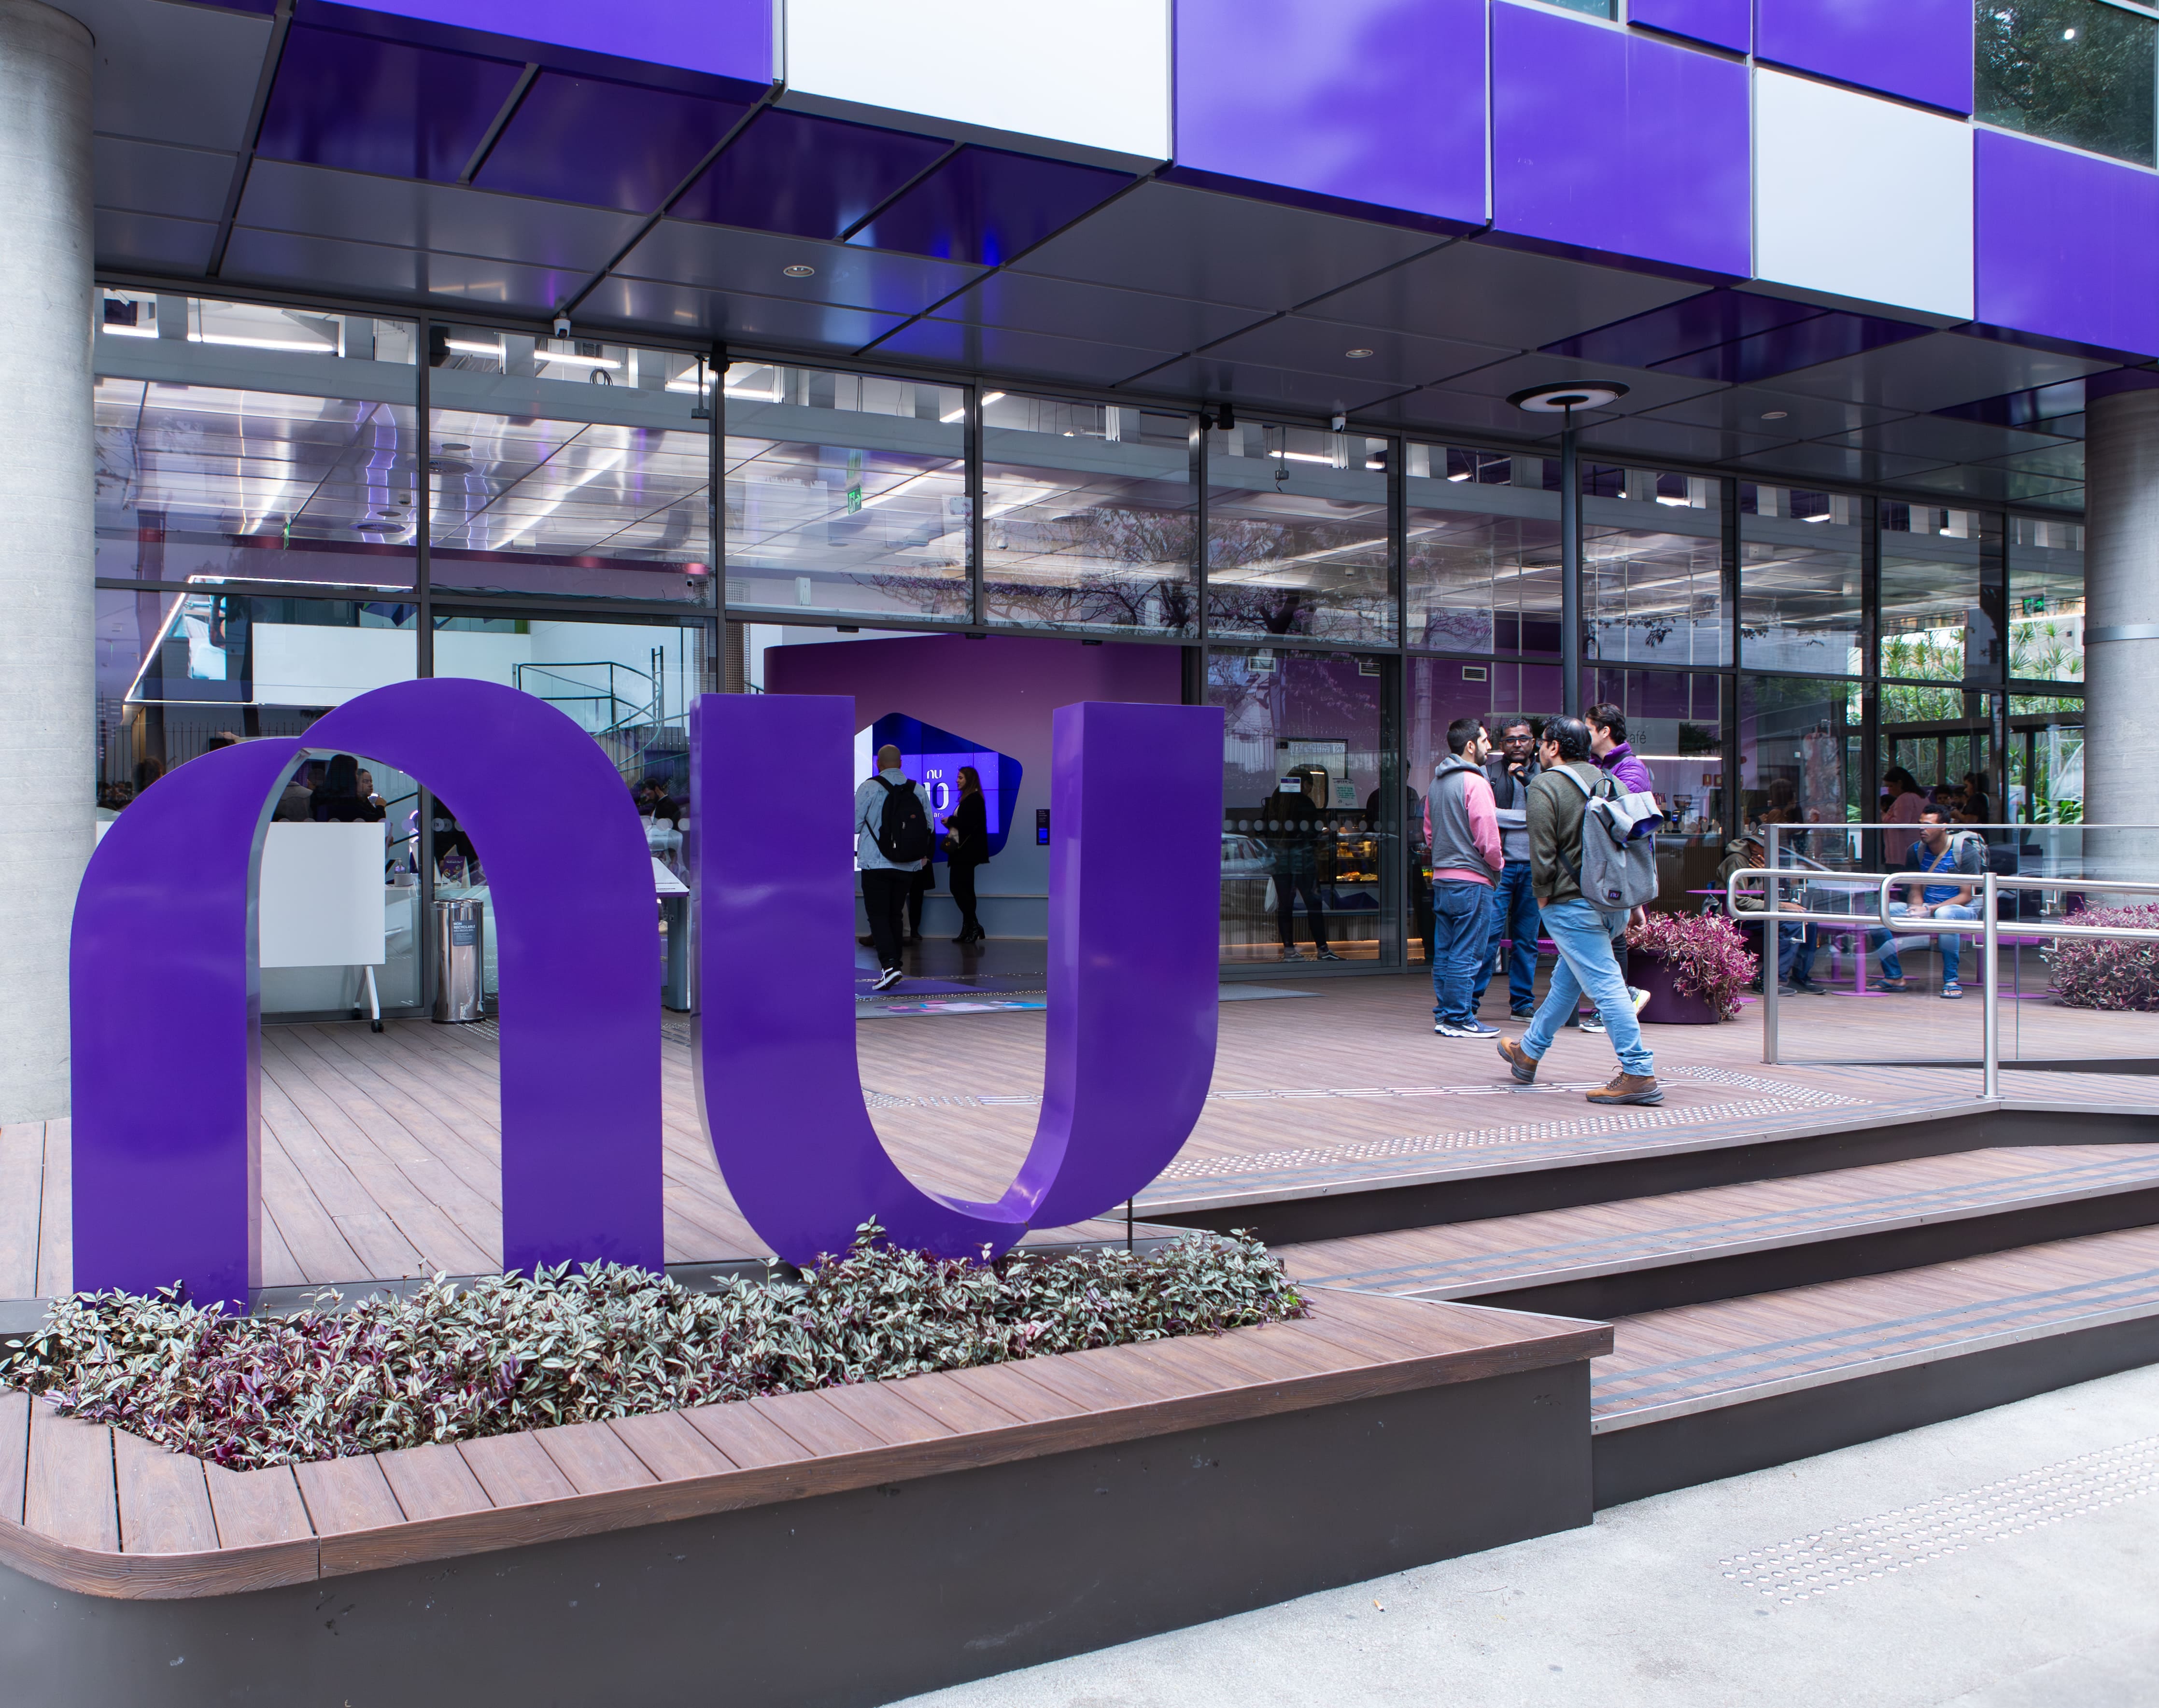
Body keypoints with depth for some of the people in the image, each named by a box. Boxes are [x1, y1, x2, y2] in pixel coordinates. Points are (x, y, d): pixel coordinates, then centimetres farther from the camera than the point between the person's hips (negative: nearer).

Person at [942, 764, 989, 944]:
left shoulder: (974, 799, -13)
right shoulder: (968, 798, 18)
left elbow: (969, 823, -22)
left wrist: (950, 821, -9)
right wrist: (951, 825, 1)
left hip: (966, 852, -11)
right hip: (962, 851, 11)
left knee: (959, 889, -11)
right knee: (964, 889, 10)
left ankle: (973, 927, -7)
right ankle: (969, 929, 13)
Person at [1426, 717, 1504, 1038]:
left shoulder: (1437, 782, 13)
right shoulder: (1474, 782, -13)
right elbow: (1487, 838, -15)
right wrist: (1499, 864, 1)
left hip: (1441, 878, 9)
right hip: (1471, 880, -8)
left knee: (1446, 952, 12)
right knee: (1467, 955, -4)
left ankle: (1444, 1015, 16)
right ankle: (1460, 1020, -1)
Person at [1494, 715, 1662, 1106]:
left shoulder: (1545, 787, -9)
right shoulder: (1604, 780, 13)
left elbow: (1542, 851, -16)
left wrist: (1542, 895, -2)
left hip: (1573, 904, -8)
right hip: (1615, 901, 9)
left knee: (1604, 984, -8)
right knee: (1566, 980, 20)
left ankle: (1639, 1074, -11)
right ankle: (1528, 1054, 35)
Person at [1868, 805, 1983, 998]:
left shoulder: (1966, 851, -12)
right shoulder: (1917, 850, 3)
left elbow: (1966, 896, -14)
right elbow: (1915, 889, 6)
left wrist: (1931, 910, -26)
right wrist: (1917, 909, -19)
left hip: (1962, 909, -5)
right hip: (1927, 908, 5)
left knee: (1945, 914, -43)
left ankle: (1951, 981, -31)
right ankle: (1894, 977, -11)